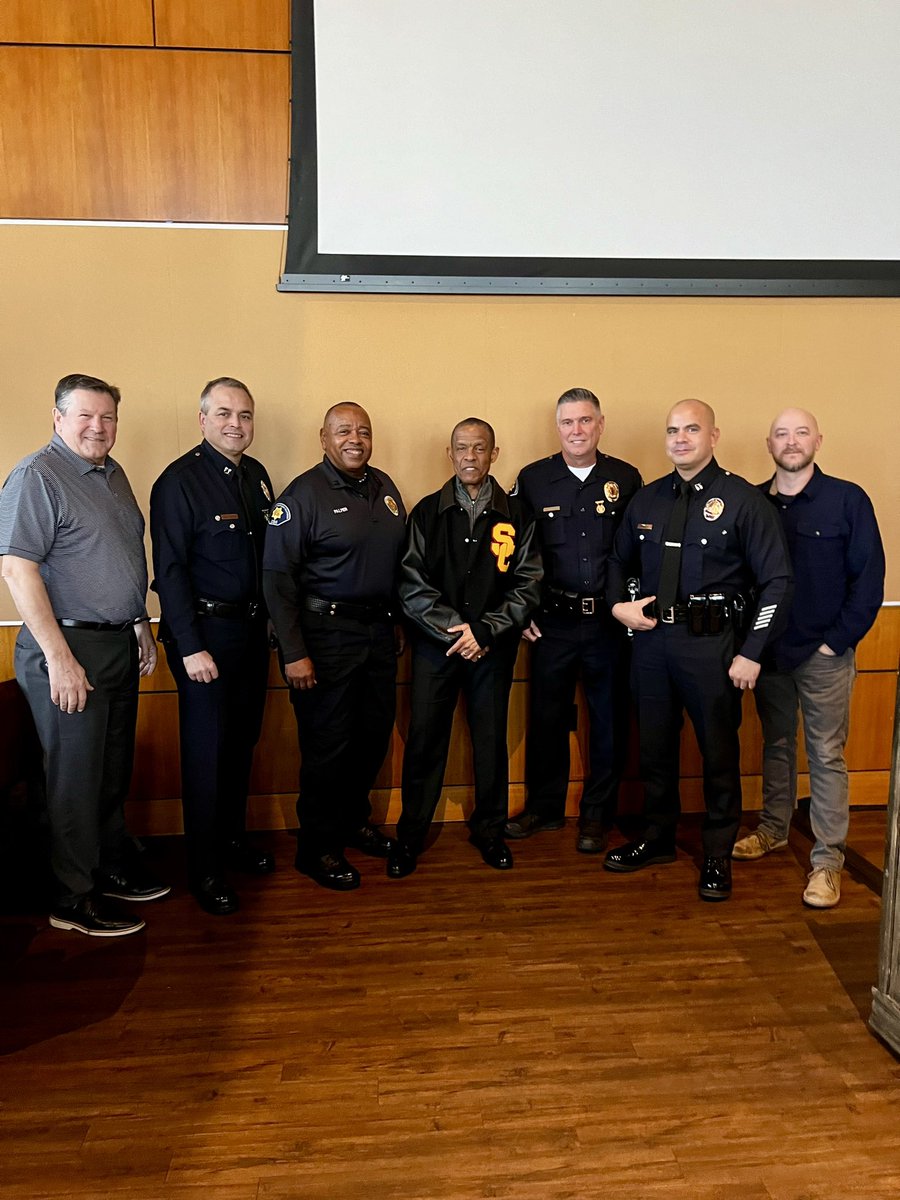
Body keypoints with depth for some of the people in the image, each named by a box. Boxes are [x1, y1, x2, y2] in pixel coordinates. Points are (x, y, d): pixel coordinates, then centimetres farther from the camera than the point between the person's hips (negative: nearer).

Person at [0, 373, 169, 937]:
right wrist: (59, 657, -22)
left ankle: (114, 867, 34)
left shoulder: (113, 474, 13)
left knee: (114, 770, 18)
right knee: (75, 778, 3)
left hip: (119, 645, 8)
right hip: (68, 648, -8)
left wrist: (142, 627, 18)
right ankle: (74, 899, 17)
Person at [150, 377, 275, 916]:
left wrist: (271, 621, 8)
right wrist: (191, 647, -18)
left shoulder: (256, 475, 9)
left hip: (252, 628, 7)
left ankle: (233, 835, 34)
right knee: (206, 749, 2)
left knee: (243, 739, 15)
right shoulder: (179, 481, -12)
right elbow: (170, 570, -15)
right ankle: (205, 867, 16)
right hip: (205, 630, -6)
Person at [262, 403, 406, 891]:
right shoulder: (303, 494, -11)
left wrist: (398, 621, 15)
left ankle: (353, 819, 38)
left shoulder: (385, 487, 9)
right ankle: (317, 848, 20)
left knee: (374, 735, 15)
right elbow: (277, 576, -15)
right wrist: (294, 652, -18)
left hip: (379, 631, 7)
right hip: (327, 634, -6)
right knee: (328, 743, 2)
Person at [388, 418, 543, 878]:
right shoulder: (427, 513, 2)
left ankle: (489, 830, 27)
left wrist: (484, 631, -13)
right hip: (435, 645, 0)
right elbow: (412, 585, -4)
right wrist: (454, 630, -14)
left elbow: (528, 585, -3)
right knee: (424, 741, 4)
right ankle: (410, 835, 20)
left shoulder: (515, 516, 2)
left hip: (493, 648, 1)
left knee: (491, 741, 9)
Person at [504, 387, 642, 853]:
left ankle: (596, 815, 24)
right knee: (547, 718, 10)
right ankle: (544, 807, 28)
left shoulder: (626, 479, 2)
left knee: (609, 722, 8)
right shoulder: (532, 479, 2)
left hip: (610, 622, 0)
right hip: (552, 622, 0)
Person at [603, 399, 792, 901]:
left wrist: (751, 654, -13)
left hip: (711, 644, -4)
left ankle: (719, 855, 26)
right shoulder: (647, 499, 8)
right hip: (652, 639, 5)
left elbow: (777, 581, -9)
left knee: (719, 752, 8)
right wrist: (618, 605, 0)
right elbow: (620, 563, 20)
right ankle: (658, 838, 35)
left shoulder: (743, 499, -7)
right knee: (655, 745, 15)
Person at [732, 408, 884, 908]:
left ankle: (828, 859, 12)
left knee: (826, 755, 3)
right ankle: (774, 829, 33)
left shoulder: (848, 500, -6)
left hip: (824, 654, -3)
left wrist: (837, 641, -10)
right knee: (776, 744, 17)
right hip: (768, 651, 3)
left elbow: (869, 578, -7)